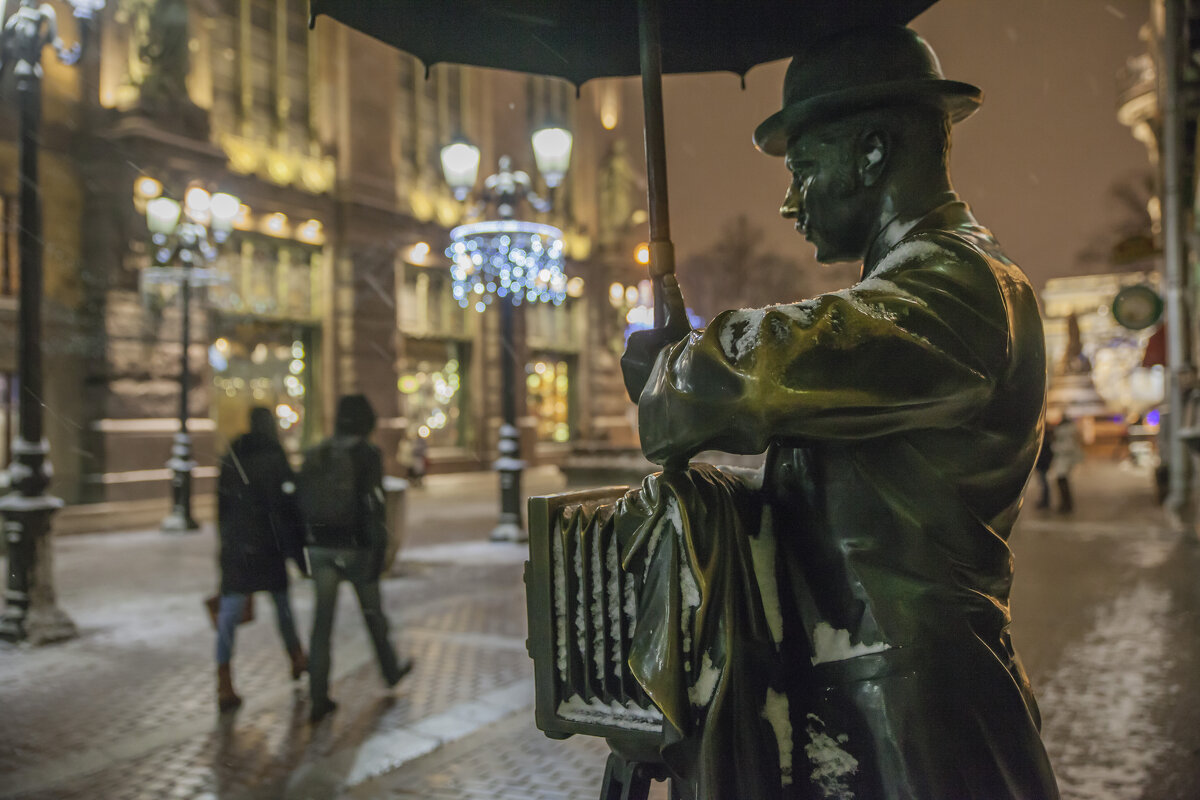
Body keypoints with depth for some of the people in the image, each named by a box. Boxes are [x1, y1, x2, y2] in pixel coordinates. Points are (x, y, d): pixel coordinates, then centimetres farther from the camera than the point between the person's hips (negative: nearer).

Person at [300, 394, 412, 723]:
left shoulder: (314, 455, 6)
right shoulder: (367, 455, -9)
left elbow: (302, 503, 8)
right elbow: (373, 507, -16)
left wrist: (303, 548, 17)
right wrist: (378, 553, -13)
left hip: (320, 548, 3)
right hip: (356, 548, -3)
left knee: (322, 620, 4)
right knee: (372, 612, 16)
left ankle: (319, 698, 3)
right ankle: (391, 670, 36)